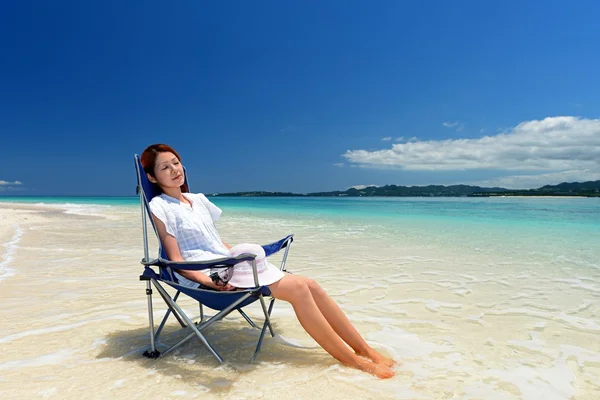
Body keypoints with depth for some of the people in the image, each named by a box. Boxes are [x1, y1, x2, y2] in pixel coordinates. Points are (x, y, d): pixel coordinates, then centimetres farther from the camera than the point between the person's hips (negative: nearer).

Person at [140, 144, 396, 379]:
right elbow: (176, 260, -10)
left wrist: (238, 253, 11)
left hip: (229, 264, 7)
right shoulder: (160, 207, -4)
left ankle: (366, 350, -3)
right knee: (298, 288, -21)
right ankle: (351, 359, -11)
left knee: (310, 284, -10)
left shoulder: (198, 200, 17)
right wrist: (208, 281, -23)